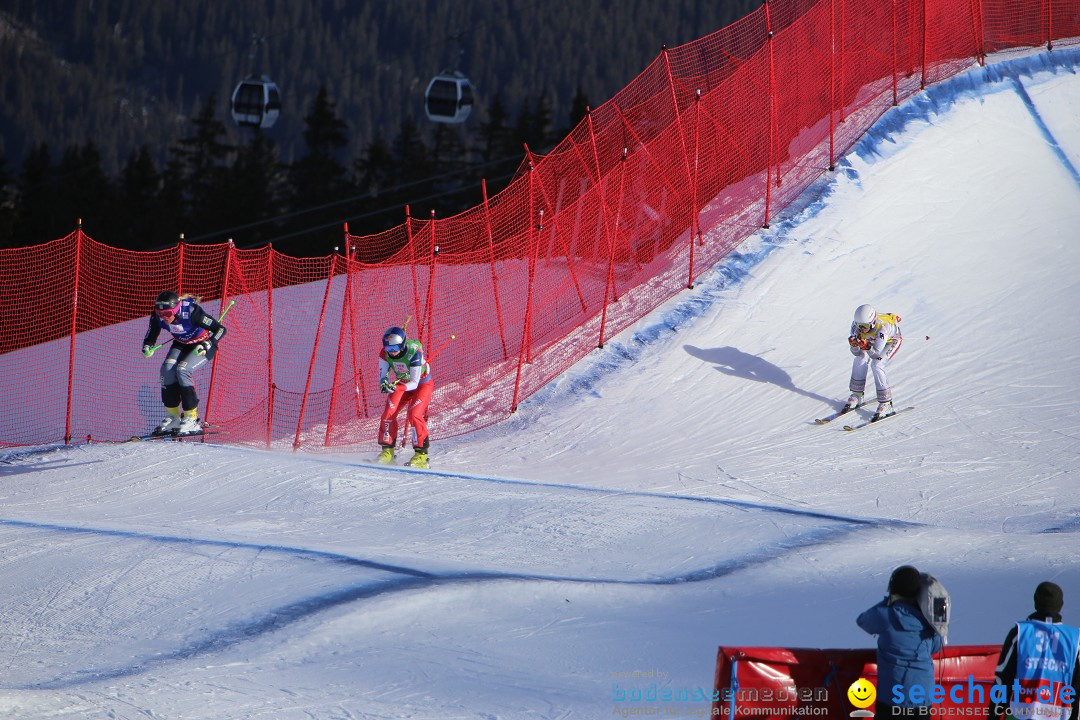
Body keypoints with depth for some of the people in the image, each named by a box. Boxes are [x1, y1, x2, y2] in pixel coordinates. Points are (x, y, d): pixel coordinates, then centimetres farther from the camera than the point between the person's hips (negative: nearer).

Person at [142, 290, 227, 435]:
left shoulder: (191, 311, -35)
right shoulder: (158, 316, -21)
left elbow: (220, 329, -29)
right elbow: (150, 337, -7)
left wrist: (206, 346, -43)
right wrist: (147, 348, -30)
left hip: (204, 343, -5)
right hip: (182, 344, 5)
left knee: (182, 370, -26)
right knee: (167, 369, -19)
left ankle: (191, 419, -17)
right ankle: (172, 417, -7)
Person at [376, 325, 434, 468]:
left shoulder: (414, 353, -34)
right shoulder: (385, 353, -20)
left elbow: (414, 383, -33)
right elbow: (382, 376, -15)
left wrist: (396, 387, -50)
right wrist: (384, 384, -40)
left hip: (422, 384, -5)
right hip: (401, 383, 5)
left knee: (414, 414, -23)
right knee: (389, 412, -13)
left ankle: (421, 454, -16)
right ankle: (387, 451, -3)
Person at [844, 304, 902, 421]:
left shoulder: (882, 327, -43)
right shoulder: (856, 325, -29)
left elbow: (877, 354, -41)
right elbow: (856, 353, -23)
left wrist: (867, 347, -59)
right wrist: (854, 345, -44)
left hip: (892, 340, -5)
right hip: (872, 340, 5)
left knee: (876, 365, -23)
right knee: (860, 359, -15)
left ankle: (886, 404, -18)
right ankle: (857, 395, 3)